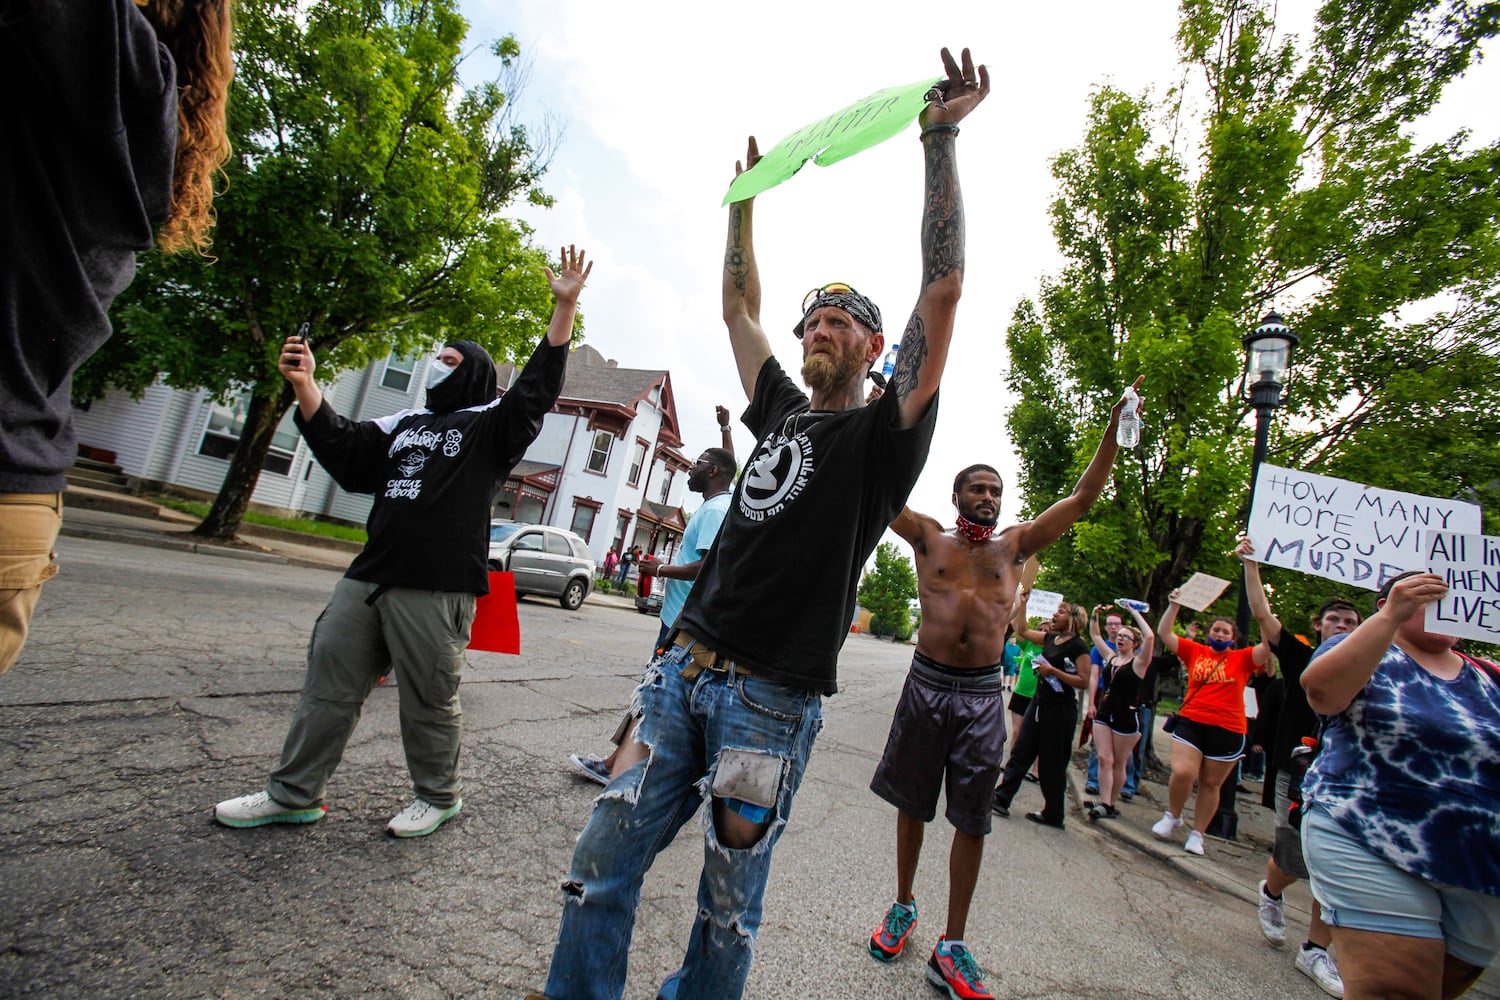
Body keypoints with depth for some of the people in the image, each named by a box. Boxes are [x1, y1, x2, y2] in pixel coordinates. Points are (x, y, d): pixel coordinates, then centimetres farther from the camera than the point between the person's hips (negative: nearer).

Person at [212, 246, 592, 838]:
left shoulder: (490, 426, 2)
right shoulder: (404, 425, 22)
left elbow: (537, 388, -11)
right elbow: (344, 450, 14)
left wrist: (564, 306, -18)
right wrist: (305, 388, 2)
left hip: (437, 592, -7)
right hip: (367, 581, 7)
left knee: (428, 702, 4)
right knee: (329, 684, 14)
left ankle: (438, 796, 26)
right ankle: (294, 794, 30)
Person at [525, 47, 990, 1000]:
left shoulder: (883, 434, -1)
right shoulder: (782, 411, 16)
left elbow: (944, 291, -10)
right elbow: (740, 305, 24)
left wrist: (942, 140, -7)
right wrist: (746, 195, 27)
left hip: (772, 698, -5)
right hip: (683, 670, 6)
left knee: (729, 901, 11)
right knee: (602, 862, 9)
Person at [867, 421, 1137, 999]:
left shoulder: (1014, 546, 9)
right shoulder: (929, 538, 5)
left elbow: (1083, 498, 8)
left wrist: (1115, 430, 3)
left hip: (982, 695, 1)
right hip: (926, 685, -1)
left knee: (971, 821, 6)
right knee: (912, 803, 14)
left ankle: (950, 949, 20)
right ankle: (903, 906, 35)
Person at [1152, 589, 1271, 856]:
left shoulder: (1242, 658, 5)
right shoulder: (1195, 652, 7)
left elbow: (1269, 646, -8)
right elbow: (1164, 633, 4)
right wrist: (1173, 605, -2)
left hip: (1227, 730, 0)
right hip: (1191, 722, 0)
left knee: (1211, 784, 9)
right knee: (1182, 772, -14)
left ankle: (1196, 834, 23)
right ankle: (1172, 816, 13)